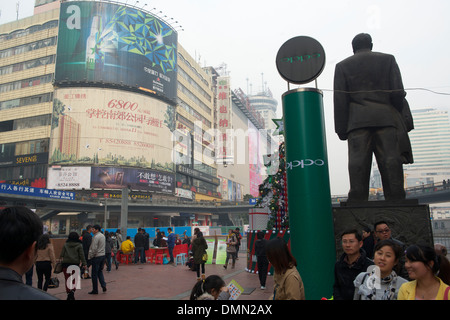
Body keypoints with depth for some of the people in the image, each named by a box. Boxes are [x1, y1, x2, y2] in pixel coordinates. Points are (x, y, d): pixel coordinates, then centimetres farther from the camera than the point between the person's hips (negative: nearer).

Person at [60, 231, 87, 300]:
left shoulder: (65, 245, 4)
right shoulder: (79, 245, -1)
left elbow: (61, 255, 4)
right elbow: (82, 255, -3)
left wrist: (61, 260, 14)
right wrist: (84, 264, 0)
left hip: (65, 264, 1)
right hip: (75, 264, -1)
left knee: (67, 279, 11)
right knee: (74, 279, 8)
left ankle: (68, 293, 13)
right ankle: (72, 291, -14)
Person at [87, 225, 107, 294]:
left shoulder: (96, 237, -16)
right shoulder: (103, 236, 11)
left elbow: (94, 249, -18)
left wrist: (90, 257, -6)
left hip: (97, 257, -8)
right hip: (103, 255, 8)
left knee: (94, 274, 2)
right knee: (100, 271, 19)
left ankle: (95, 290, 8)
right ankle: (103, 285, 7)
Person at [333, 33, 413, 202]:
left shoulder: (342, 65, 14)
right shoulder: (387, 59, 15)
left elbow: (340, 100, 5)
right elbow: (397, 92, 5)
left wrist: (341, 129, 4)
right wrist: (404, 120, 12)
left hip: (357, 121, 0)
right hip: (386, 118, 1)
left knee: (358, 165, -7)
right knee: (391, 163, -3)